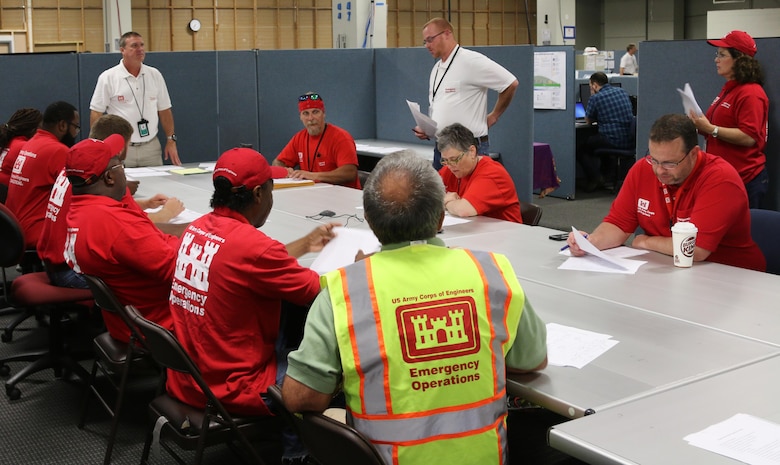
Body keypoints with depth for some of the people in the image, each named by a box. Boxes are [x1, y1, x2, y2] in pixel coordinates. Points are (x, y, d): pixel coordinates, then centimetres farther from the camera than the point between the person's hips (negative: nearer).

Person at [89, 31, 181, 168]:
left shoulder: (155, 75, 7)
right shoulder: (108, 77, -3)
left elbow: (164, 110, 12)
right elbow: (96, 113, -2)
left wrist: (171, 140, 7)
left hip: (151, 147, 3)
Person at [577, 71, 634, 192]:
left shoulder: (595, 98, -7)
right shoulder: (622, 92, 13)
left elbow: (588, 121, 7)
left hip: (612, 141, -7)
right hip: (629, 140, 7)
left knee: (580, 149, 12)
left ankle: (595, 178, -3)